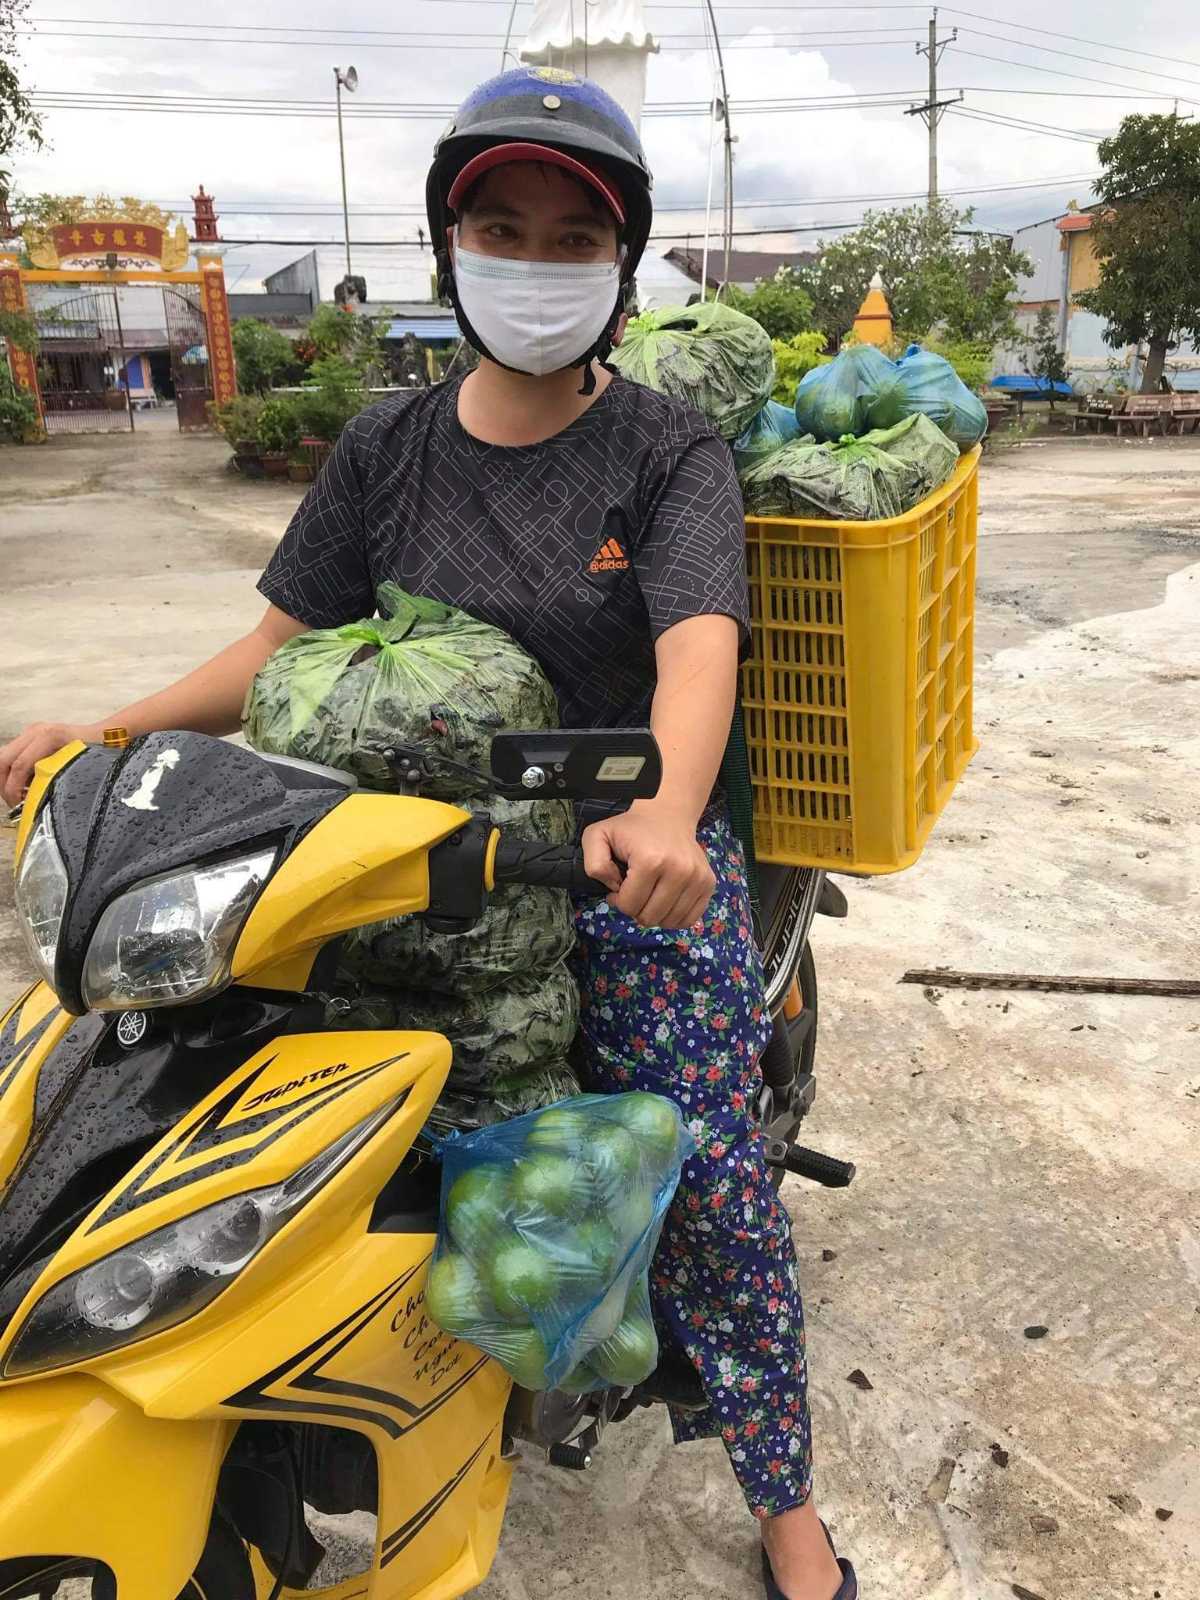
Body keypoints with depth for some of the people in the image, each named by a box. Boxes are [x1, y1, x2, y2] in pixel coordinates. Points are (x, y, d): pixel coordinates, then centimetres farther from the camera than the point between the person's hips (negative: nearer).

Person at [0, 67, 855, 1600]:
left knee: (705, 1172, -6)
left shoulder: (666, 450, -3)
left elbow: (699, 639, -20)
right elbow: (290, 639, 9)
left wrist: (663, 811, -41)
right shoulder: (388, 448, 8)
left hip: (637, 859, -3)